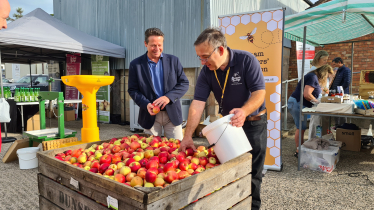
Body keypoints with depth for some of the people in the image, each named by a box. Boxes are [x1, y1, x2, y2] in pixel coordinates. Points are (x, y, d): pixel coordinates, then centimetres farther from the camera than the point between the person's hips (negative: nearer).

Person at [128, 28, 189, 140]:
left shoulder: (173, 60, 3)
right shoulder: (135, 64, 1)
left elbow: (184, 83, 1)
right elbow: (132, 90, 2)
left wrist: (168, 97, -15)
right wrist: (146, 104, -16)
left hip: (172, 114, 1)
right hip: (150, 115, 0)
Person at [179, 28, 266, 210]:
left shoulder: (246, 60, -19)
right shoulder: (207, 71, -10)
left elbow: (259, 93, -23)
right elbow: (197, 103, -18)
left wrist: (244, 111, -43)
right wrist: (188, 136, -26)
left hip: (254, 122, -3)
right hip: (227, 123, 4)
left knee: (252, 173, 4)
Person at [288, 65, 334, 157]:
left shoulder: (314, 77, 18)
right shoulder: (313, 77, -14)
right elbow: (306, 94, -22)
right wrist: (318, 102, -9)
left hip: (298, 104, 11)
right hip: (297, 103, -11)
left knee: (301, 128, 13)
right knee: (301, 128, -7)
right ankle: (298, 152, -1)